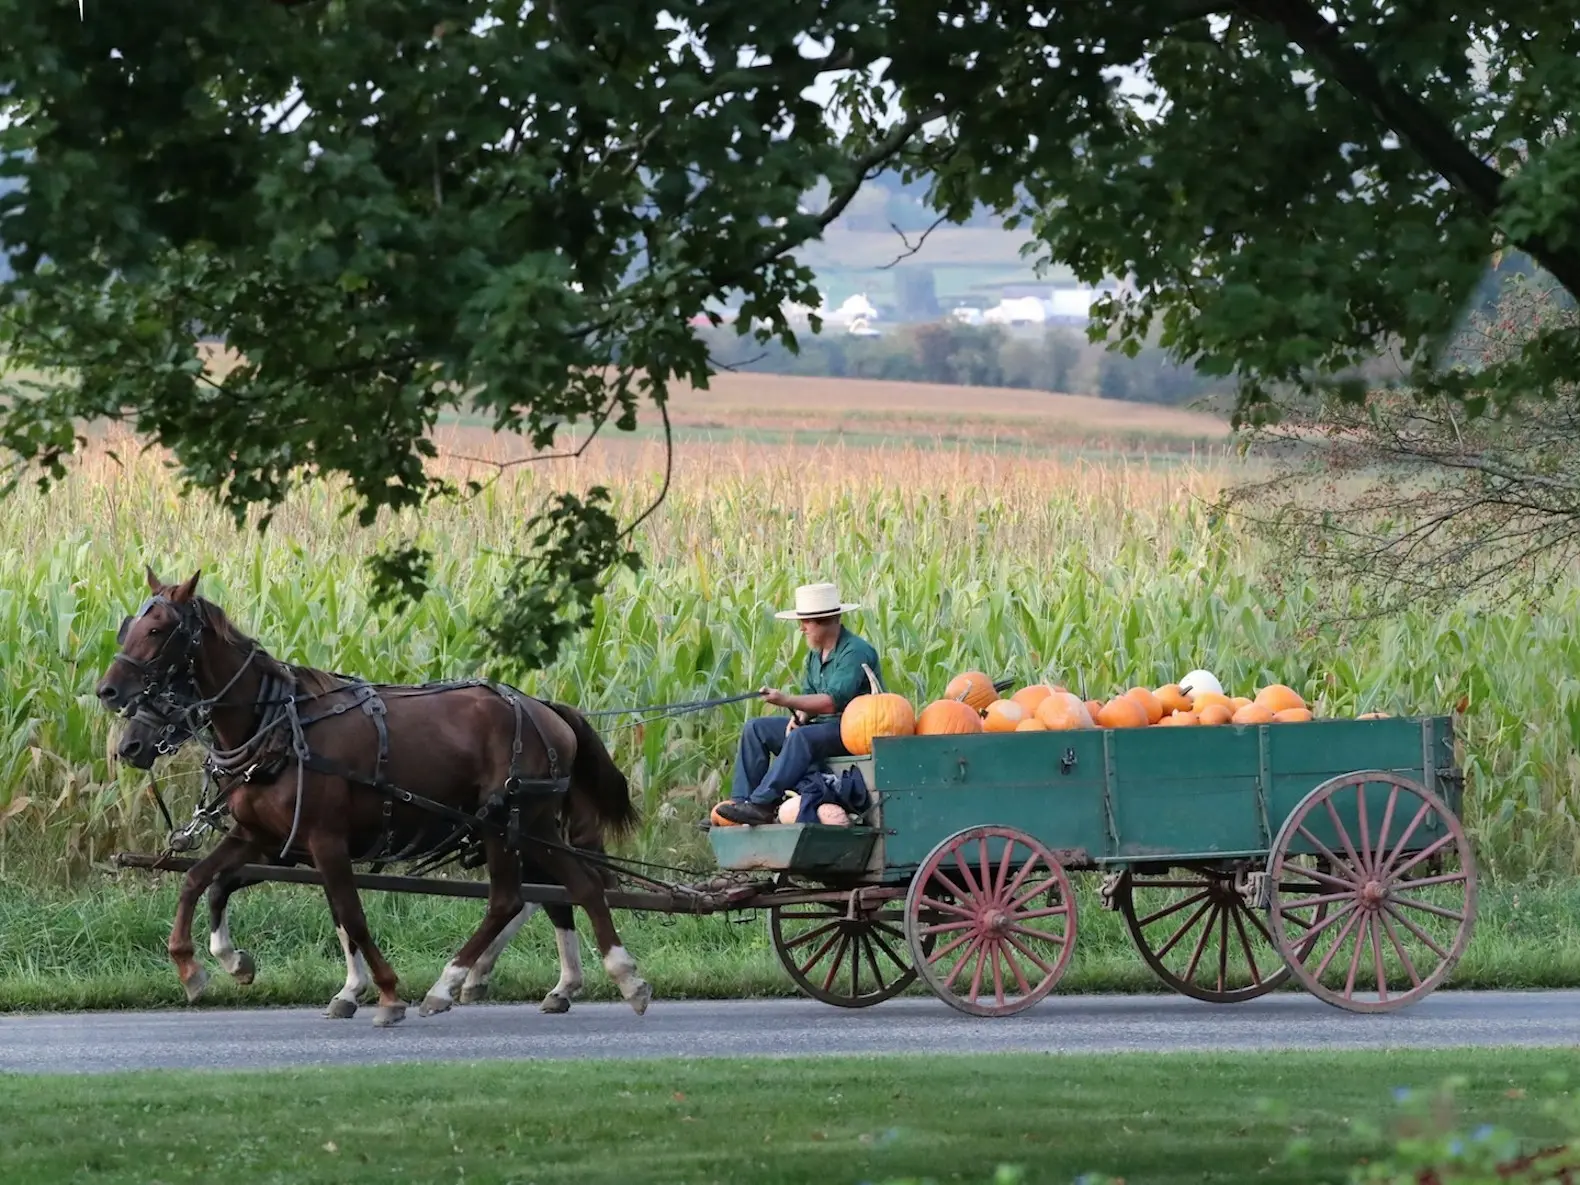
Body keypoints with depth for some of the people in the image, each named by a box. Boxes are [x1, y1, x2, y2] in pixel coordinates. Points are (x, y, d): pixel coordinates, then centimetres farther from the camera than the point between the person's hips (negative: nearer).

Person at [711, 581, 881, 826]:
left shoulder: (855, 651, -16)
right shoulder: (816, 654, 14)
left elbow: (833, 701, -26)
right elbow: (809, 695, 14)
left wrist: (787, 701, -31)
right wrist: (798, 716, -10)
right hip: (823, 725, 10)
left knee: (802, 738, -37)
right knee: (755, 729, 1)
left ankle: (761, 805, -42)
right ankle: (742, 800, -12)